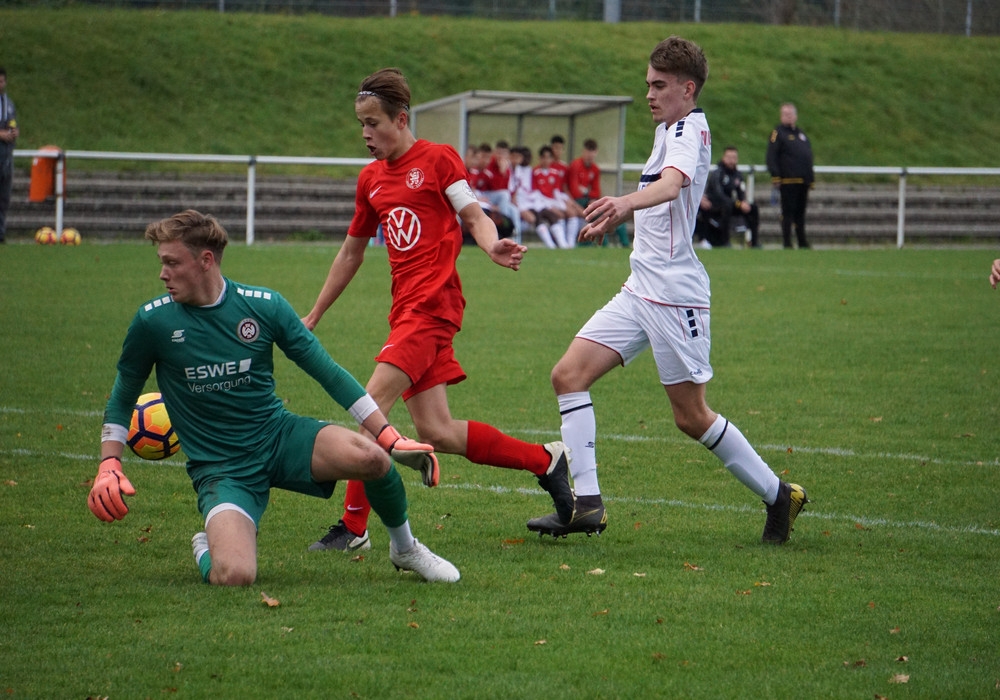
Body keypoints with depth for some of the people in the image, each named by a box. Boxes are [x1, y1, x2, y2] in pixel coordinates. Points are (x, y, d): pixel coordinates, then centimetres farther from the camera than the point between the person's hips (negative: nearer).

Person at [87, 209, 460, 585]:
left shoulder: (265, 306, -5)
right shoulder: (153, 321, -7)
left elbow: (328, 373, 1)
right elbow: (123, 396, 9)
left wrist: (391, 438, -4)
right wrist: (109, 466, -2)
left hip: (280, 437, 2)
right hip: (219, 468, -2)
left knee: (370, 458, -29)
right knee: (234, 576, -30)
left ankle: (405, 549, 2)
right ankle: (207, 551, 10)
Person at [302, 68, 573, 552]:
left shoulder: (437, 159, 0)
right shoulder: (371, 179, 19)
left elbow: (474, 216, -1)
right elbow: (351, 252, 26)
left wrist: (493, 247, -24)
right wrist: (313, 317, 28)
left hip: (433, 303, -7)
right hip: (405, 309, 7)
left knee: (373, 405, -18)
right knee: (435, 432, 1)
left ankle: (353, 526, -15)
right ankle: (546, 461, 16)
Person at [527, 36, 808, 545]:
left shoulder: (689, 131, -13)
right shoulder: (669, 130, 16)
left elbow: (672, 183, -36)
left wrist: (626, 202, -54)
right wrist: (617, 217, 42)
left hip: (674, 294, -9)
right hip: (641, 290, 9)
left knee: (691, 416, 0)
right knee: (569, 374, -5)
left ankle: (778, 496, 16)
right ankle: (586, 503, -7)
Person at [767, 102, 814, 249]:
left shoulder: (802, 134, 20)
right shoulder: (778, 133, 0)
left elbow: (809, 158, 23)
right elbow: (771, 157, -8)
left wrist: (811, 180, 18)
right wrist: (775, 176, -17)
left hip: (803, 181, 6)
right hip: (788, 181, -6)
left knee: (800, 212, 12)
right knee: (788, 212, -5)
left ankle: (802, 242, 18)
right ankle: (787, 242, -3)